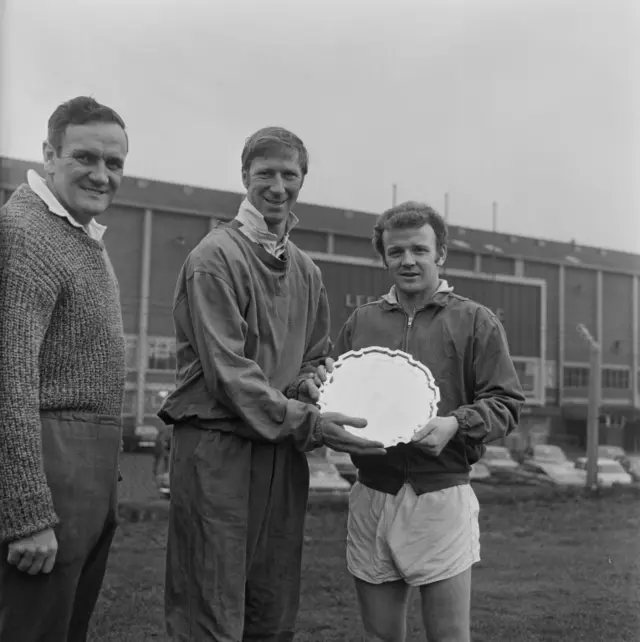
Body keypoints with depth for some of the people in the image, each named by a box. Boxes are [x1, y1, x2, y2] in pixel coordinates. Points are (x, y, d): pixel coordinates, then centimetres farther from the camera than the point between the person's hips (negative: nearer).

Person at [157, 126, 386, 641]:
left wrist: (313, 386, -2)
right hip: (217, 447, -7)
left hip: (284, 453, 7)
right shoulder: (217, 256, -8)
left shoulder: (306, 270, 14)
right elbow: (227, 368, -15)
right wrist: (307, 423, -19)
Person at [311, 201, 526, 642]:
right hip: (371, 496, 3)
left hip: (441, 496, -3)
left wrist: (455, 424, -19)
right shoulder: (361, 322, 11)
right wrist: (328, 396, -5)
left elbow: (506, 404, -1)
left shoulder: (476, 322, 1)